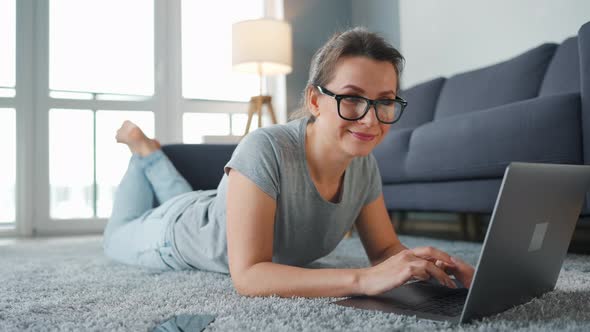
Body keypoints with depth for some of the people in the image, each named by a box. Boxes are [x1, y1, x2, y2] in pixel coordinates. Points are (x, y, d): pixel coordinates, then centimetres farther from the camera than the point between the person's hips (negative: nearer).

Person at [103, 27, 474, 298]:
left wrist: (424, 262, -38)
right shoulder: (265, 150, -44)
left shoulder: (365, 166, -25)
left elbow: (384, 247, -16)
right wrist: (363, 279, -56)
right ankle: (143, 149, 41)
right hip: (179, 233, -4)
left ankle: (152, 153, 54)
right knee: (118, 239, 31)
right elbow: (247, 275, -47)